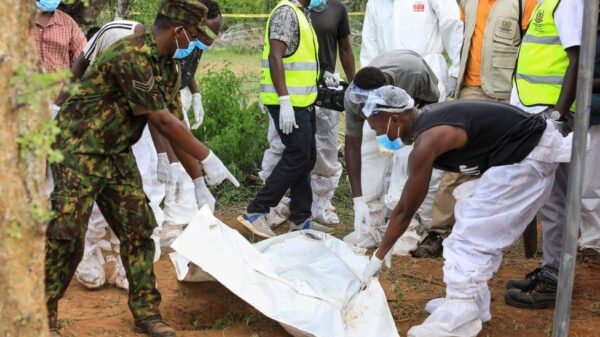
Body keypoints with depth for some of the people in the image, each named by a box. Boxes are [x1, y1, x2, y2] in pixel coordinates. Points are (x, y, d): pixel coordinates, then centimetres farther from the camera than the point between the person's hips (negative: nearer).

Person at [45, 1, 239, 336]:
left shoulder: (169, 66, 3)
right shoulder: (131, 56, -26)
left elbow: (175, 123, 6)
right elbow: (162, 121, -24)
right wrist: (208, 158, -18)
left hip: (117, 154, 8)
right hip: (80, 149, -8)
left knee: (138, 230, 5)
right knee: (67, 235, -6)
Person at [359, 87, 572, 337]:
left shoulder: (427, 142, -20)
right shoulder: (427, 120, 6)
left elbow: (406, 210, -13)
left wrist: (378, 257, -5)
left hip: (527, 157, -10)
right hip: (529, 145, 10)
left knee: (472, 232, -8)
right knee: (483, 230, 16)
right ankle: (472, 302, 24)